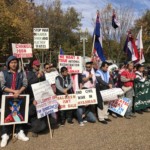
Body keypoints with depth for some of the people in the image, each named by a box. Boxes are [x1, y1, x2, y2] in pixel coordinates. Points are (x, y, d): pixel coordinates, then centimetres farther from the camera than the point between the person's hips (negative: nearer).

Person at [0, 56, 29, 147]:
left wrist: (19, 92, -18)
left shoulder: (22, 73, 8)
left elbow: (25, 84, 0)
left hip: (19, 97, 2)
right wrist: (14, 91, -16)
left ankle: (20, 132, 14)